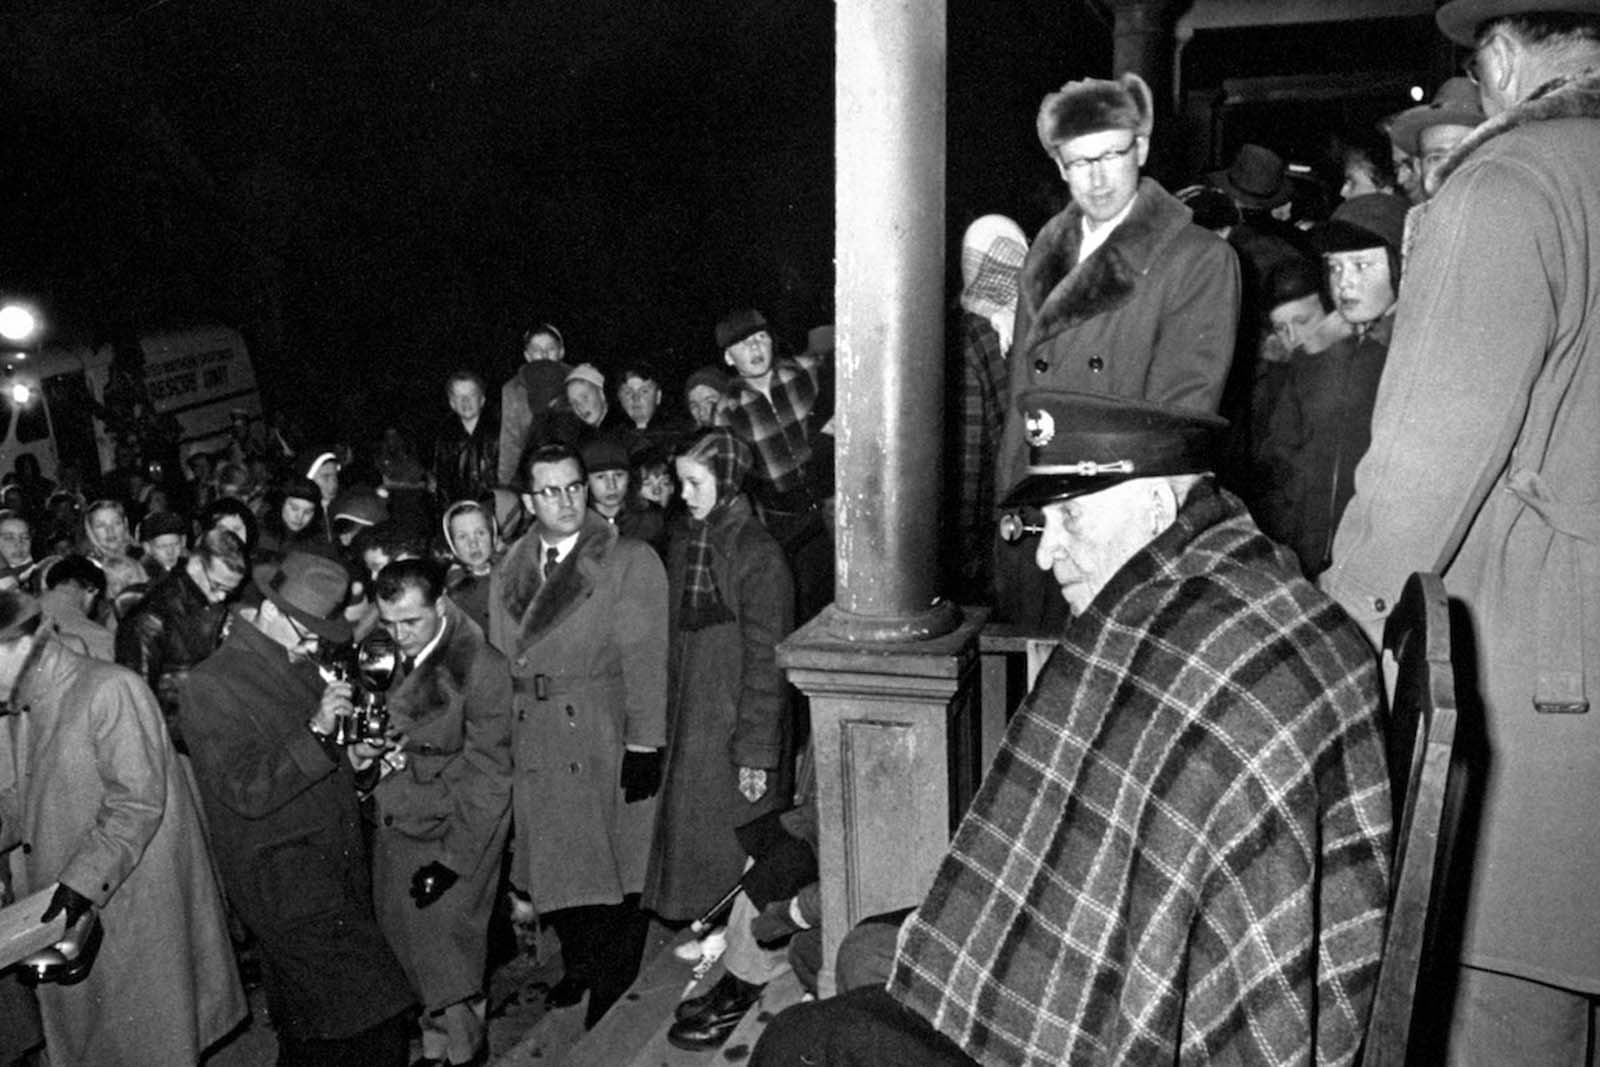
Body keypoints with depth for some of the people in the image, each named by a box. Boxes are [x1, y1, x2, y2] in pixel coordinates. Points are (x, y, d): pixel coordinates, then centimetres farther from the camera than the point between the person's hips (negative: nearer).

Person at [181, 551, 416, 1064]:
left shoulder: (300, 667, 14)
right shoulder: (211, 686, -11)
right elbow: (246, 791, -19)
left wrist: (354, 754, 8)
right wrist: (317, 732, -26)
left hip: (336, 872, 8)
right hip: (283, 882, -8)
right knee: (378, 1023, -13)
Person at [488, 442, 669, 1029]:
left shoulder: (630, 562, -4)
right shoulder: (508, 573, 10)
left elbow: (646, 659, -9)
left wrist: (643, 744, -14)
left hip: (605, 739, -4)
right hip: (535, 747, 4)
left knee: (616, 864, 3)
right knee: (556, 864, 13)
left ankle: (615, 987, 21)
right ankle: (578, 969, 34)